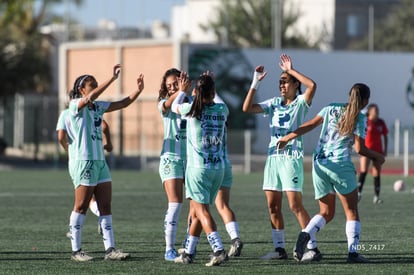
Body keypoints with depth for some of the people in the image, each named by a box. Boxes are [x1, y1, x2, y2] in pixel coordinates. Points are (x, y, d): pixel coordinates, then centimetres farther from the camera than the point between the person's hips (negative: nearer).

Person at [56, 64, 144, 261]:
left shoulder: (98, 106, 14)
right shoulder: (75, 105, -7)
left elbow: (123, 103, 15)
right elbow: (91, 97, -26)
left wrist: (138, 90, -1)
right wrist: (113, 79, -30)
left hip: (99, 161, 8)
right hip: (83, 161, -8)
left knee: (105, 206, 3)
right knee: (81, 206, -3)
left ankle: (110, 249, 2)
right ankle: (76, 251, 3)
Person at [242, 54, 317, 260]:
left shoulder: (300, 103, -2)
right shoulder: (274, 103, 13)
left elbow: (312, 85, -21)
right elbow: (247, 108, 8)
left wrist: (290, 70, -15)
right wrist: (255, 84, 1)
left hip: (292, 157, -6)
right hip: (273, 156, 6)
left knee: (295, 205, -12)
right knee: (273, 206, 4)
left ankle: (313, 247, -8)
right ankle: (279, 248, 11)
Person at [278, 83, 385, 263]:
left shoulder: (331, 109, 10)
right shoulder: (359, 118, -4)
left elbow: (310, 125, 5)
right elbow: (359, 148, -8)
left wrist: (288, 137, 12)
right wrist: (377, 157, 8)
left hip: (319, 164, 5)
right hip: (340, 165, -5)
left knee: (326, 213, 13)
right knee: (351, 211, 8)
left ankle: (305, 235, -13)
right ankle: (353, 252, 1)